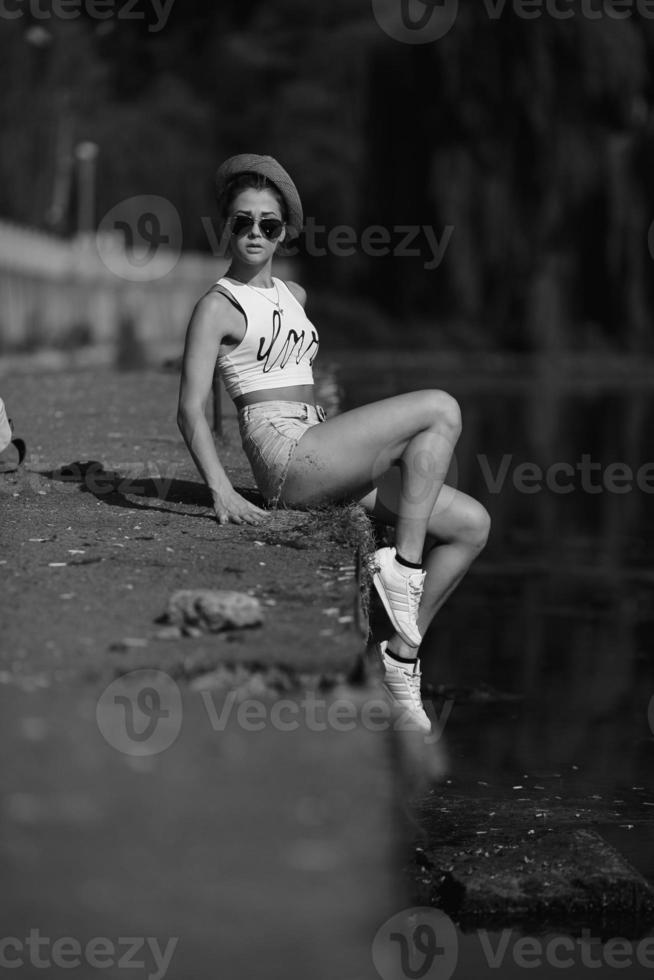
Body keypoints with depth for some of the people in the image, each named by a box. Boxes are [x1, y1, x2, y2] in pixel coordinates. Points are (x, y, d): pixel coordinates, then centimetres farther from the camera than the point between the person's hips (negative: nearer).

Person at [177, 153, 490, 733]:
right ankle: (404, 566, -19)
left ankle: (403, 652, 3)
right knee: (441, 410, -20)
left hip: (322, 461, 8)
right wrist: (222, 491, -25)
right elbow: (190, 409, -12)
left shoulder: (293, 295, 21)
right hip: (285, 457, -8)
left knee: (472, 524, -1)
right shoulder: (218, 306, -3)